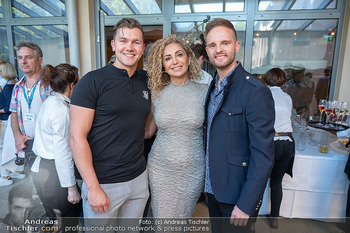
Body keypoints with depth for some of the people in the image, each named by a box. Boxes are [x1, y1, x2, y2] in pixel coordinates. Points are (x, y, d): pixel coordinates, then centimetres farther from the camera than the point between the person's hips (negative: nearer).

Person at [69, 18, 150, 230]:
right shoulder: (93, 81, -11)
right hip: (103, 183, -5)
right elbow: (77, 137, -14)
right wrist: (93, 187, -15)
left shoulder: (145, 84, 6)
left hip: (139, 178, 5)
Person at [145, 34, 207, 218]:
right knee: (162, 217, 17)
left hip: (192, 170, 0)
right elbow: (148, 131, 7)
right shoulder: (158, 94, -3)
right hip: (161, 168, 1)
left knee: (183, 216, 21)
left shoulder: (204, 92, -7)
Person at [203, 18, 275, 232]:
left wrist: (246, 205, -19)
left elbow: (263, 156, -21)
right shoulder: (213, 87, 5)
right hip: (212, 187, 7)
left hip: (237, 192, -7)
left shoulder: (256, 91, -20)